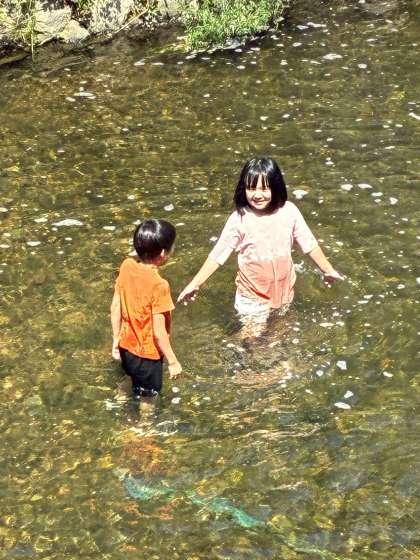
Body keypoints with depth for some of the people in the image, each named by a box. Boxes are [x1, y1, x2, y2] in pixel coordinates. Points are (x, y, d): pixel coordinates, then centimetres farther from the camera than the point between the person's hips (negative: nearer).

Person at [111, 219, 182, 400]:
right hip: (147, 355, -6)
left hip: (127, 348, 6)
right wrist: (173, 361, -11)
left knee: (137, 398, 28)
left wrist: (116, 340, 12)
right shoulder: (158, 285, -30)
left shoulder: (126, 266, -11)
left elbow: (115, 307, 0)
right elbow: (158, 332, -24)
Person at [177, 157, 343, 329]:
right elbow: (217, 255, -13)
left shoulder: (289, 211, -12)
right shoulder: (239, 219, -18)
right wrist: (195, 284, -17)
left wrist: (328, 270, 8)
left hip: (284, 290, 3)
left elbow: (309, 244, 0)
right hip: (253, 297, -3)